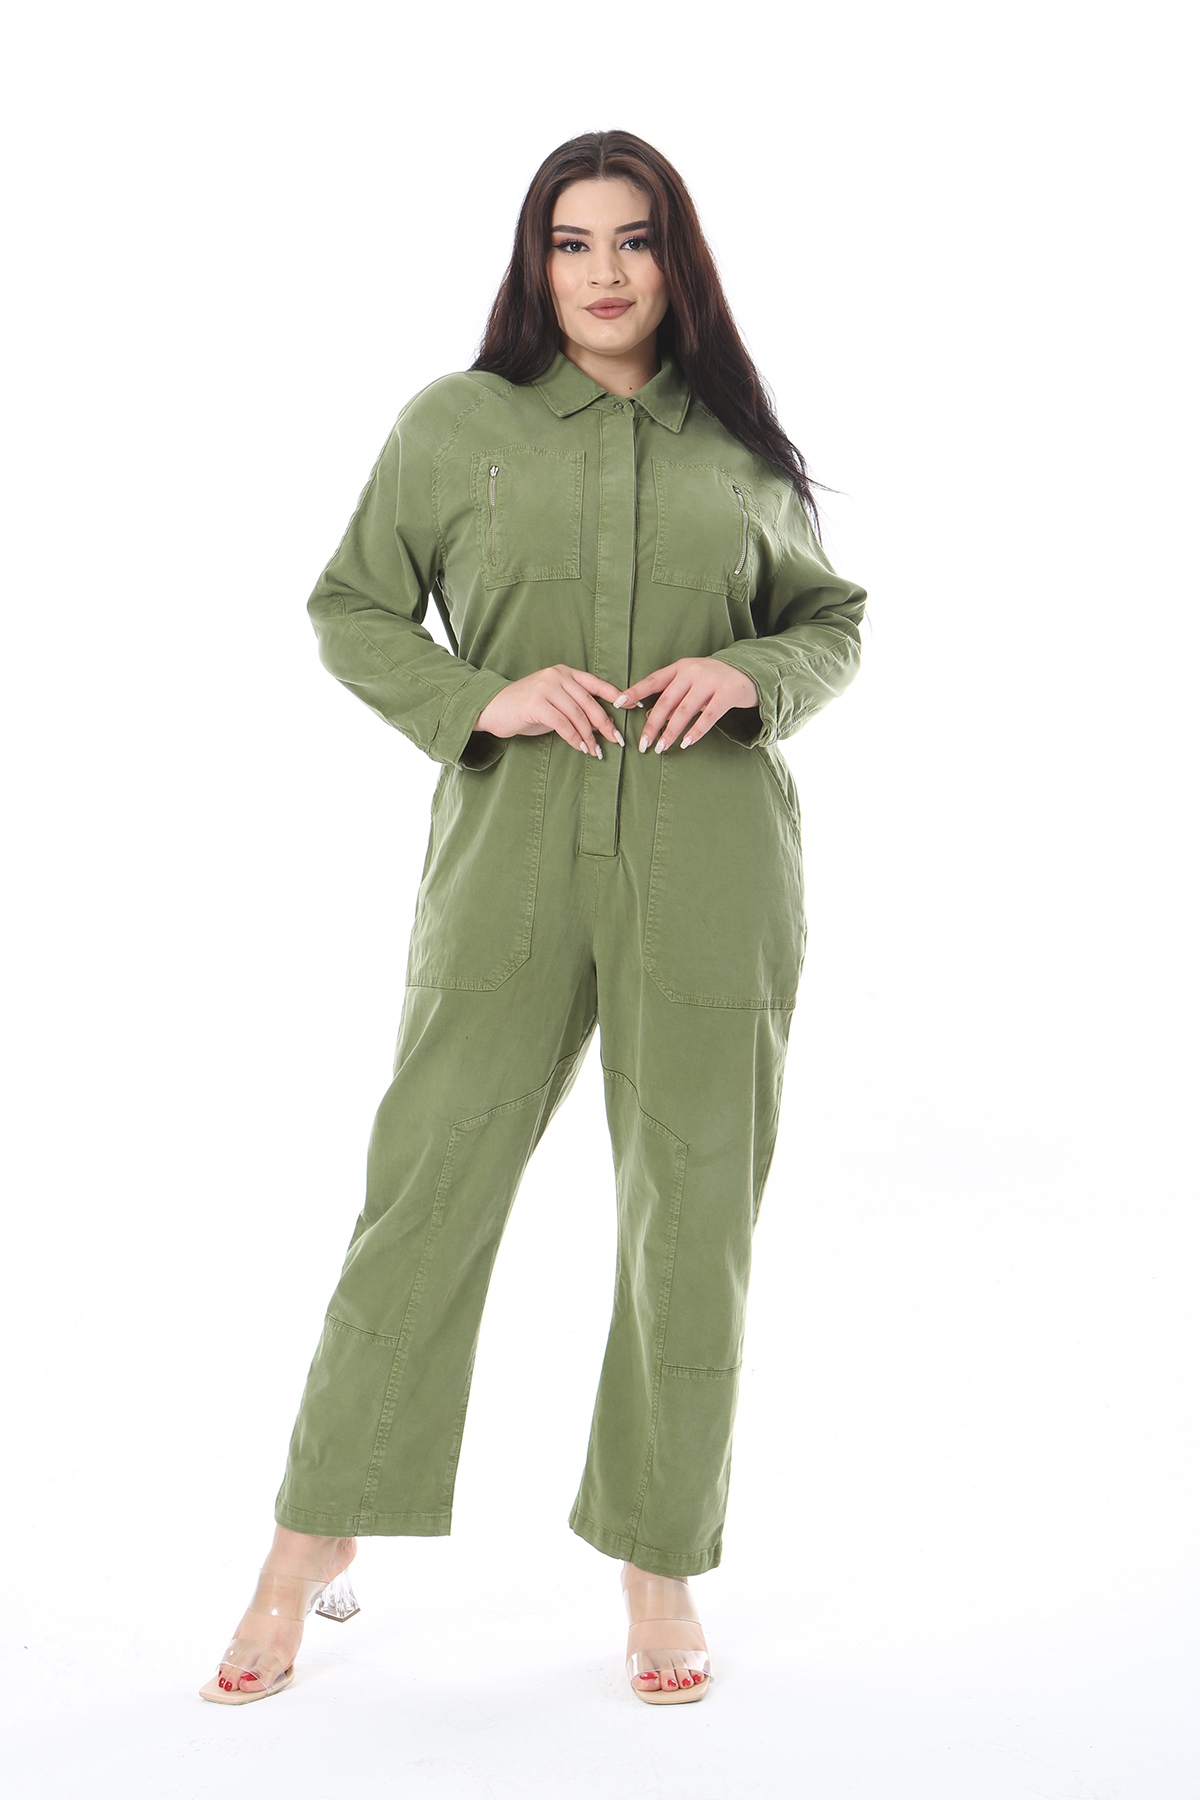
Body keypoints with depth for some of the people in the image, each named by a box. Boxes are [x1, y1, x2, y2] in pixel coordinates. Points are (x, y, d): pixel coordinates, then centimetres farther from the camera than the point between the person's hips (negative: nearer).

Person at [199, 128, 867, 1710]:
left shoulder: (740, 447, 11)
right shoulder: (453, 422, 7)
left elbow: (835, 618, 19)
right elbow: (348, 609, 10)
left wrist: (750, 673, -3)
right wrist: (481, 700, -7)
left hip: (715, 868, 2)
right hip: (512, 852, -1)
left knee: (693, 1212, 4)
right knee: (427, 1188, 0)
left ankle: (658, 1563, 22)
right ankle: (311, 1553, 17)